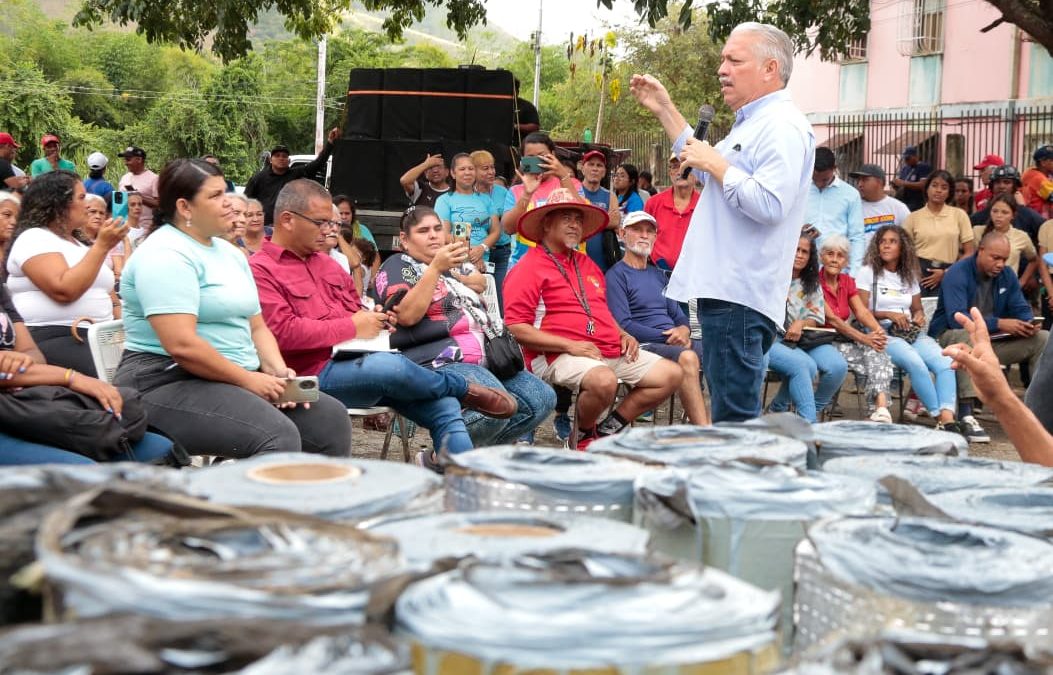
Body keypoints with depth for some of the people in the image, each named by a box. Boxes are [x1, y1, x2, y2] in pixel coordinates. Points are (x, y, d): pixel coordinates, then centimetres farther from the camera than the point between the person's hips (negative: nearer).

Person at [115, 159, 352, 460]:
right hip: (170, 383, -9)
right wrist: (248, 378, -16)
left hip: (236, 381, 9)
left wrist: (277, 369, -2)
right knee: (277, 435, -29)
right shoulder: (165, 255, -13)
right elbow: (181, 344, -23)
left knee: (331, 418, -4)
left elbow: (256, 326, 18)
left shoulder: (229, 252, 16)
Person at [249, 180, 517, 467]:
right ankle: (464, 390, -6)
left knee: (445, 408, -12)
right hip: (318, 374, -8)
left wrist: (375, 318, 8)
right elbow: (282, 332, -17)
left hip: (360, 362, 8)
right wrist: (352, 327, -13)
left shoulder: (326, 262, 24)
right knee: (390, 365, -35)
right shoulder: (260, 270, -4)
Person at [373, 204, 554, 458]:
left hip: (483, 360, 9)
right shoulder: (398, 266, 5)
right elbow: (407, 315, -14)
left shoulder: (449, 271, 29)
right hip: (438, 363, -9)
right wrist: (436, 268, -18)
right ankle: (438, 460, -17)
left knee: (543, 398, -8)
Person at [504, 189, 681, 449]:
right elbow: (516, 329, -13)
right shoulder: (529, 269, -5)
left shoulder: (586, 264, 24)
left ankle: (608, 429, 7)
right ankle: (583, 437, -7)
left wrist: (622, 335, 12)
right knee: (603, 381, -38)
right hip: (559, 357, -9)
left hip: (610, 351, 9)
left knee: (671, 374, 0)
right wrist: (571, 345, -18)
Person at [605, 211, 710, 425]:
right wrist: (667, 337, -12)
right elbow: (624, 325, -9)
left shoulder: (658, 275, 25)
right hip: (644, 345, -7)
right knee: (687, 357, -36)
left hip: (676, 343, 7)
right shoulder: (616, 275, 1)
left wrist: (683, 330, -3)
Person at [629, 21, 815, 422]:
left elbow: (769, 204, -26)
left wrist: (716, 163, -15)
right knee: (731, 407, 16)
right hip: (724, 287, 11)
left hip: (740, 294, -11)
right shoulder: (752, 122, 21)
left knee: (735, 414, -10)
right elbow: (707, 174, 33)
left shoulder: (782, 127, -13)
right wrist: (664, 110, 29)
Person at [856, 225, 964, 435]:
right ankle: (941, 417, -26)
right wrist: (888, 315, -16)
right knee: (916, 363, -34)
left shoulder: (909, 275, 20)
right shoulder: (868, 272, 5)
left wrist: (919, 316, 2)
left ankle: (948, 417, -37)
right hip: (883, 333, -5)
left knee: (946, 362, -25)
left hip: (912, 333, 5)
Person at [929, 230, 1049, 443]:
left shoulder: (1007, 275, 6)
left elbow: (1022, 310, 8)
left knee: (1043, 339, -4)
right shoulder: (958, 274, -16)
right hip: (950, 337, -7)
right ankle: (965, 414, -48)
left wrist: (1027, 325, -18)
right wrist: (999, 324, -33)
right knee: (970, 336, -41)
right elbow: (957, 318, -28)